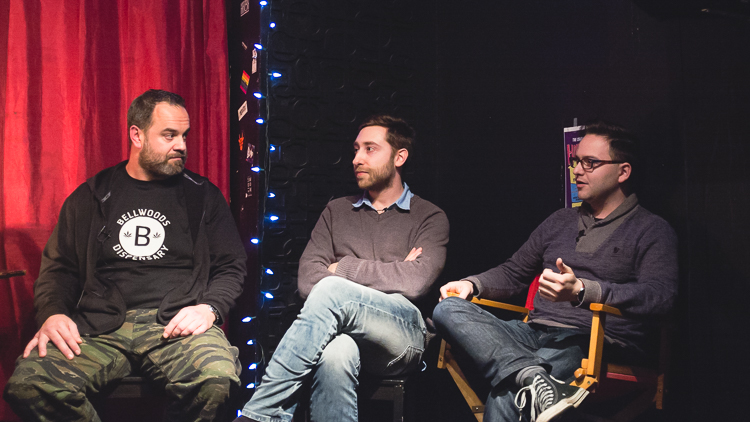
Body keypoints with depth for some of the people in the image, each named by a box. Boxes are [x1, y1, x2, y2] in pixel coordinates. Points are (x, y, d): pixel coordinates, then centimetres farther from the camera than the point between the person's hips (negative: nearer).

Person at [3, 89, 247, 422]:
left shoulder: (203, 197, 14)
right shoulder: (91, 196, 17)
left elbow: (230, 267, 12)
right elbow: (58, 267, 18)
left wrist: (209, 308, -8)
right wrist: (52, 313, -2)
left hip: (177, 325, -1)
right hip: (98, 328, 2)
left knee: (216, 380, -34)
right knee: (28, 385, -26)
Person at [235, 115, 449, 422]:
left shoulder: (430, 218, 12)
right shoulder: (337, 211, 22)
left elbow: (416, 282, -8)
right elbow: (307, 280, 7)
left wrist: (343, 268, -1)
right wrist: (389, 275, -4)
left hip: (404, 336, -1)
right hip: (347, 327, 2)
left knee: (332, 290, -32)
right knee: (336, 352, -38)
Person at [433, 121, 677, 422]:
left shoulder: (652, 231, 6)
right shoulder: (560, 221, 25)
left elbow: (660, 294, -11)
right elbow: (513, 273, 30)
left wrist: (581, 291, -25)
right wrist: (472, 284, 8)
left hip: (596, 343, -7)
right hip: (535, 333, 7)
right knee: (448, 309, -22)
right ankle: (534, 378, -39)